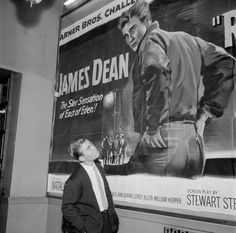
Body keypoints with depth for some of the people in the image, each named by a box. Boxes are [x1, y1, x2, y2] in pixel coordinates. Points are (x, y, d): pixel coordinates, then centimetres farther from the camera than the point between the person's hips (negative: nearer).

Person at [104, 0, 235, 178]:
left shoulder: (152, 39, 1)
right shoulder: (186, 39, 23)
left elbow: (157, 71, -22)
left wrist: (152, 129, -17)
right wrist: (205, 113, 11)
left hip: (163, 143, -8)